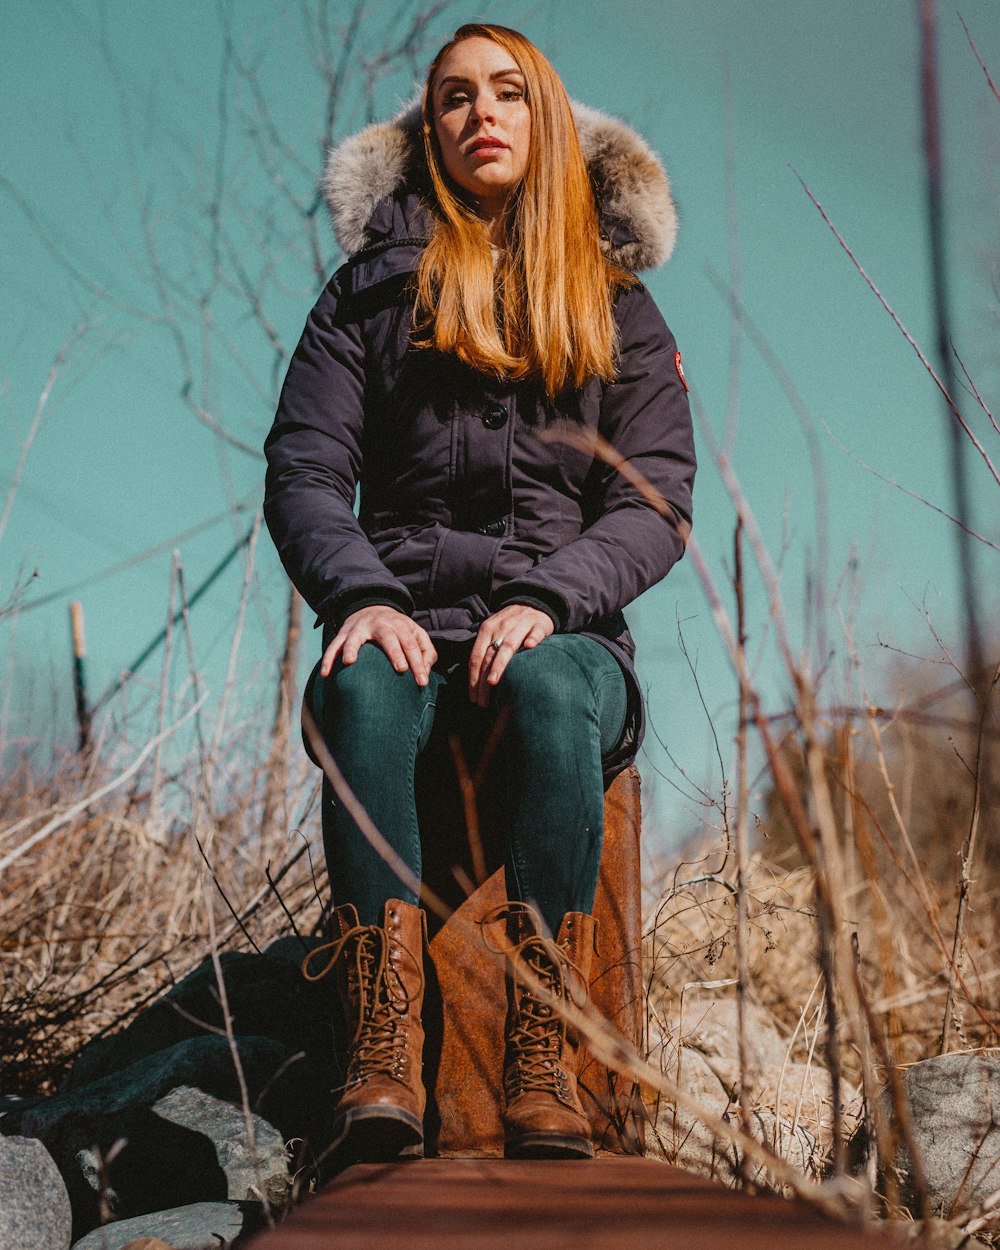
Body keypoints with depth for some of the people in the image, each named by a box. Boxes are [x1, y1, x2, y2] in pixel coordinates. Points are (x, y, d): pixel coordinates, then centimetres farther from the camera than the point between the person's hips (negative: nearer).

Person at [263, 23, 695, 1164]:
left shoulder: (617, 308, 15)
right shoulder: (371, 293, 15)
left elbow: (655, 501, 4)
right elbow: (302, 474, 5)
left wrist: (546, 600, -16)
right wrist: (362, 596, -16)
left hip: (564, 629, 0)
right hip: (410, 622, 0)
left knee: (552, 689, -36)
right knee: (363, 683, -35)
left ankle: (543, 1068, -39)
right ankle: (382, 1064, -42)